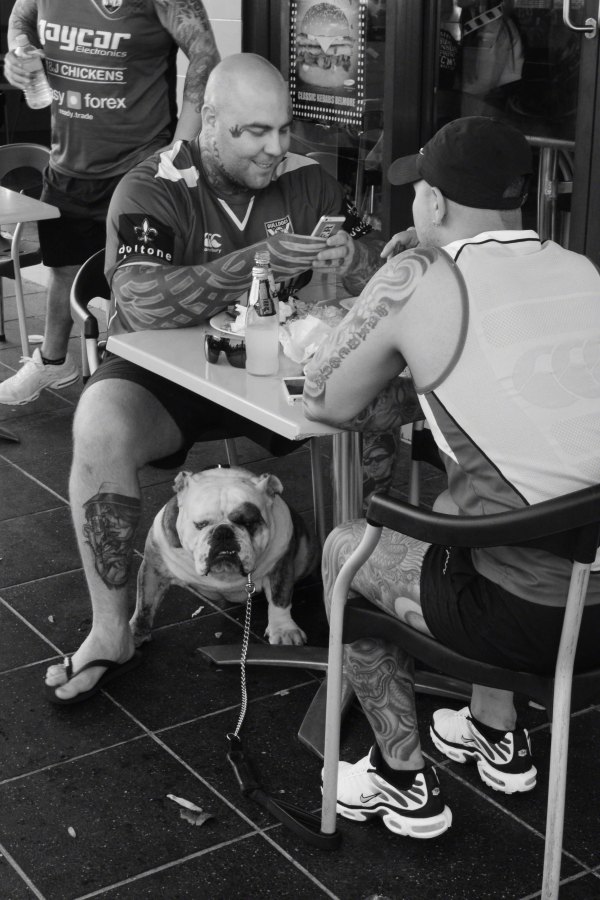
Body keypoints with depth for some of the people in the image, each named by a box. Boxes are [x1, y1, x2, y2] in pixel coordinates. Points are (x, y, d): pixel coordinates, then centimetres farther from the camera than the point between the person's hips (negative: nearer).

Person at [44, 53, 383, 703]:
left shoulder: (306, 181, 2)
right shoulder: (151, 191, -12)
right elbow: (142, 302, -29)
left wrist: (351, 258, -23)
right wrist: (255, 261, -36)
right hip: (166, 373, -3)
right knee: (100, 426, -33)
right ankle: (111, 631, -19)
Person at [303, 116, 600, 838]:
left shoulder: (417, 283, -11)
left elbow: (324, 404, 2)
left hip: (528, 616, -6)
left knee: (344, 549, 20)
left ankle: (405, 782, 30)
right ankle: (497, 736, 42)